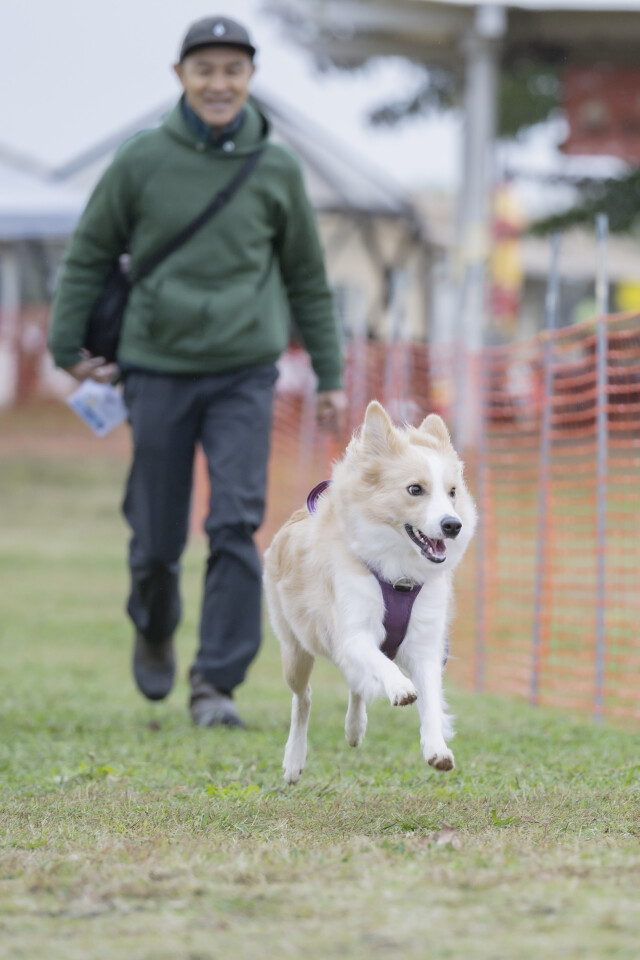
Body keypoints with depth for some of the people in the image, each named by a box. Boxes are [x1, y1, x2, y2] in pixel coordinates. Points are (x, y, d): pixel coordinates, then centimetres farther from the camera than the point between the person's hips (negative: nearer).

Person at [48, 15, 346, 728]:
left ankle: (217, 682, -9)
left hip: (245, 374, 0)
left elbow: (307, 279, 13)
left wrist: (330, 376, 13)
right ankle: (154, 632, 38)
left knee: (236, 524, -14)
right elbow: (89, 255, 9)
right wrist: (68, 344, 4)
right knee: (156, 538, 7)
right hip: (158, 369, 0)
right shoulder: (142, 162, -2)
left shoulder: (276, 169, 2)